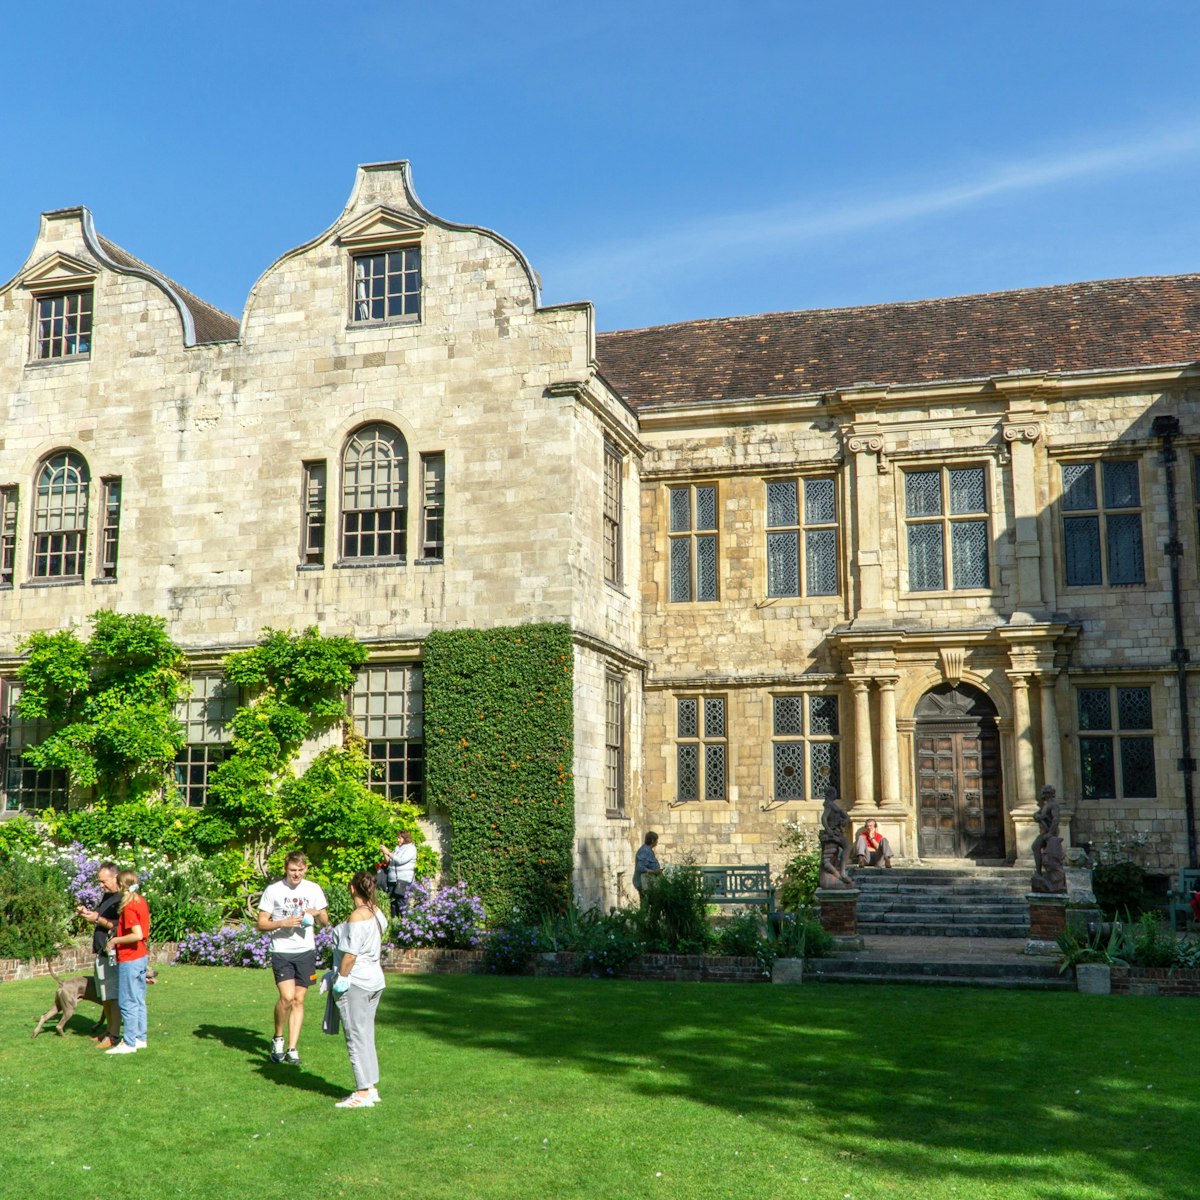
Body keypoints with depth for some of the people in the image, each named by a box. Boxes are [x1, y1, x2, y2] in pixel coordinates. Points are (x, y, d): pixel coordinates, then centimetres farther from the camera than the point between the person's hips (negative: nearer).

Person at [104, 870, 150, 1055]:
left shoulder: (129, 907, -19)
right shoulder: (141, 901, 7)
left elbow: (137, 935, -27)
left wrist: (116, 940, -14)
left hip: (129, 959, -9)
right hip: (142, 956, 9)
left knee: (127, 1002, -2)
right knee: (139, 1001, 15)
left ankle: (129, 1043, 3)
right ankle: (140, 1038, 21)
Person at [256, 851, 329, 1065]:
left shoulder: (313, 890, 6)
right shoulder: (273, 891, -3)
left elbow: (325, 921, 13)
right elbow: (261, 924, -2)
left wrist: (317, 913, -8)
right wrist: (284, 923, -17)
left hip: (306, 951, 3)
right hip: (282, 952, -3)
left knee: (299, 1000, 4)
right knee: (287, 997, -16)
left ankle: (292, 1048, 11)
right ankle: (278, 1038, 8)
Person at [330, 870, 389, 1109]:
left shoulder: (357, 917, -19)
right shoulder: (377, 914, 8)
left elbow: (350, 954, -20)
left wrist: (341, 977, -8)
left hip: (355, 982, -9)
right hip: (375, 979, 9)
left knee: (356, 1037, -2)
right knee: (366, 1035, 15)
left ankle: (364, 1092, 0)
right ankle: (371, 1087, 20)